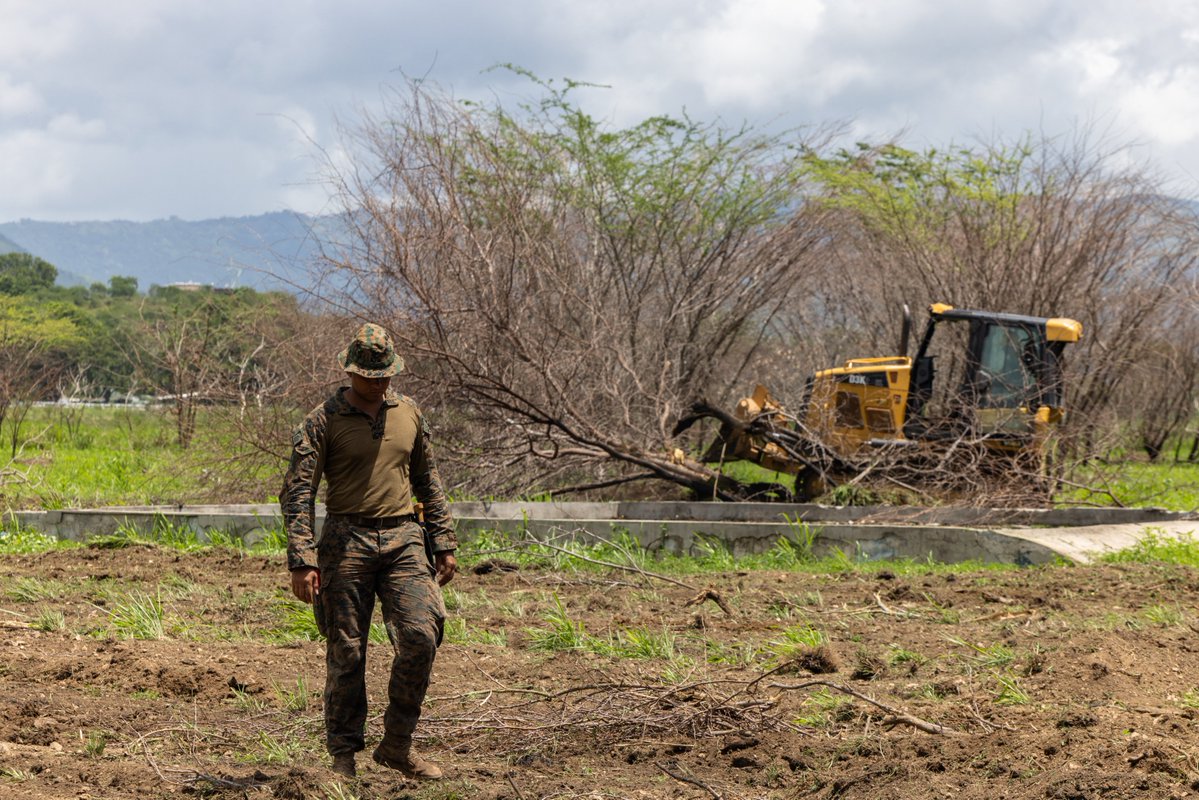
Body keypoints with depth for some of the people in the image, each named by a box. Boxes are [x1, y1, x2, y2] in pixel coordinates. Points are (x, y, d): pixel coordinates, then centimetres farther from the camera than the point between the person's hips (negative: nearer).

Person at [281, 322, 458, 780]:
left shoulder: (409, 415, 12)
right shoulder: (324, 421, -3)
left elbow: (428, 484, 21)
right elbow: (297, 493, -7)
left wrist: (444, 544, 14)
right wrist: (302, 561, -16)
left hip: (403, 540, 3)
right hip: (346, 542, -3)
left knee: (421, 637, -10)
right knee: (346, 651, 0)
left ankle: (397, 746, 4)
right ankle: (343, 754, 11)